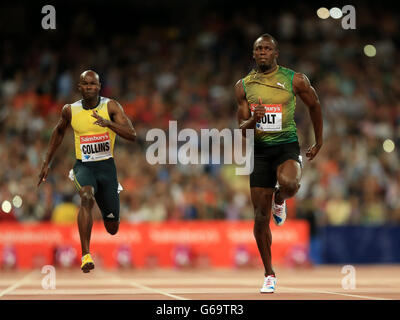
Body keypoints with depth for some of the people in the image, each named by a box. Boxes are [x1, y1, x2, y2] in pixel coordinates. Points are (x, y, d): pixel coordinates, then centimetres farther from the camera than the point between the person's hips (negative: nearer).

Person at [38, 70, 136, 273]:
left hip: (107, 166, 1)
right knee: (86, 197, -36)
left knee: (112, 229, 8)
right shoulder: (70, 110, -1)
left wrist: (109, 123, -33)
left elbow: (132, 135, -16)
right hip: (83, 166, -1)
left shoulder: (111, 107, -8)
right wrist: (47, 163, 19)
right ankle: (86, 255, -39)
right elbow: (59, 131, 19)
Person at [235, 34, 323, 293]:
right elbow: (242, 127, 4)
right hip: (260, 150, 2)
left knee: (288, 183, -37)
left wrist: (319, 141, 19)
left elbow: (314, 105, 14)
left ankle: (280, 200, 3)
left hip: (287, 146, -2)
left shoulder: (295, 80, -2)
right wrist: (253, 121, -19)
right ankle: (269, 275, 15)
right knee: (261, 216, 1)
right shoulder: (243, 85, 4)